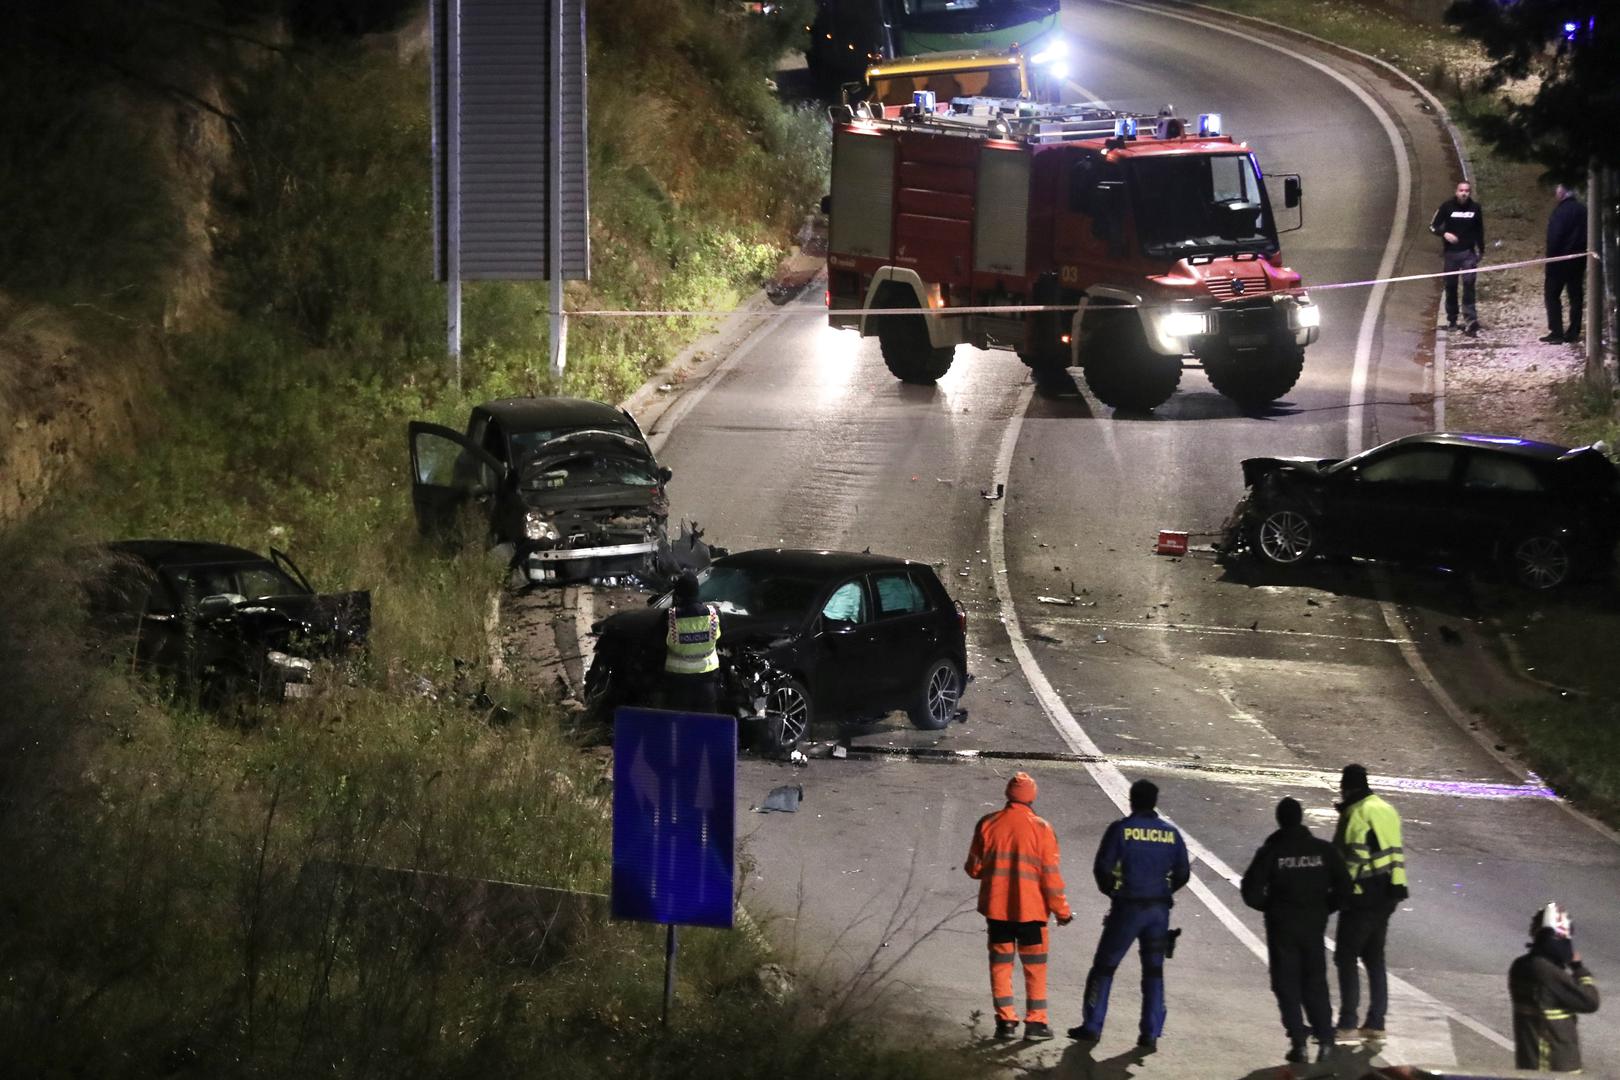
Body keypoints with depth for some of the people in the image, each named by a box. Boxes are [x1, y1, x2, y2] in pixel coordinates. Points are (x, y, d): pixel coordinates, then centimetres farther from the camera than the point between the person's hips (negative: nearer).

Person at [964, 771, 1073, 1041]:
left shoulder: (987, 824, -4)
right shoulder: (1040, 829, -10)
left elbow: (974, 868, 3)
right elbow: (1051, 874, -8)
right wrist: (1061, 910, 2)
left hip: (996, 907, 2)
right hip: (1030, 908, -2)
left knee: (1001, 963, 11)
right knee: (1034, 966, 9)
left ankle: (1005, 1021, 8)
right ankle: (1036, 1022, 9)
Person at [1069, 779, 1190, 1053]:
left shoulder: (1121, 829, -8)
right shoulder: (1171, 834, 2)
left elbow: (1102, 867, -9)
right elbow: (1183, 873, 5)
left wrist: (1111, 891, 10)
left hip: (1127, 907, -3)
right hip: (1159, 910, 3)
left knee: (1104, 966, 8)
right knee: (1153, 972, 11)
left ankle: (1092, 1027, 8)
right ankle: (1150, 1034, 7)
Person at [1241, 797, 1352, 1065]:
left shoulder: (1271, 852, -9)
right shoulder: (1323, 850, -1)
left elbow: (1251, 892, -11)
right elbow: (1343, 886, 0)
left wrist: (1269, 907, 8)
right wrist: (1324, 908, 12)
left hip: (1282, 927, -2)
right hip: (1314, 926, 3)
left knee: (1287, 985, 5)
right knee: (1315, 983, 13)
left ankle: (1298, 1043, -1)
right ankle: (1325, 1040, 4)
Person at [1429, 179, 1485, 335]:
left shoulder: (1475, 208, 2)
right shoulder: (1447, 206, -4)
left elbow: (1479, 231, 14)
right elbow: (1433, 226, -1)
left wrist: (1481, 250, 14)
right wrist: (1444, 234, -20)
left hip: (1468, 253, 0)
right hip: (1451, 252, 0)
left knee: (1469, 283, -14)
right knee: (1450, 286, 7)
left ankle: (1470, 319, -20)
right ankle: (1451, 320, 20)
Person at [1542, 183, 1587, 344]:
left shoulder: (1561, 211, -15)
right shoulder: (1583, 211, 8)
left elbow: (1554, 238, -18)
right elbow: (1586, 235, 12)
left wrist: (1549, 260, -12)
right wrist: (1583, 255, 18)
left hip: (1561, 259, -7)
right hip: (1579, 259, 7)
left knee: (1552, 294, -1)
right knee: (1576, 295, 9)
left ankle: (1556, 332, -7)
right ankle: (1574, 332, 9)